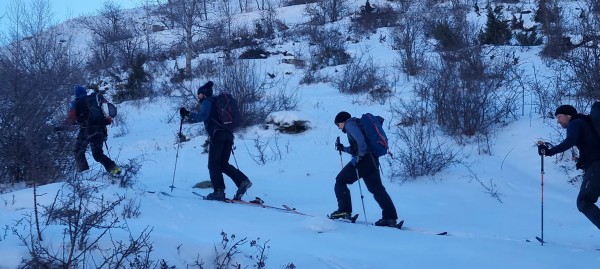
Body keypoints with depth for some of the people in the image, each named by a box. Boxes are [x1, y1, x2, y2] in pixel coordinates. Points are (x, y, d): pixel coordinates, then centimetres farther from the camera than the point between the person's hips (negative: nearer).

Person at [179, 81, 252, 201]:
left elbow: (202, 116, -13)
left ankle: (219, 191, -11)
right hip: (228, 134, 8)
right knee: (223, 164, 11)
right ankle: (243, 180, -7)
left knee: (213, 164, -3)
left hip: (217, 134, -8)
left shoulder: (207, 102, 3)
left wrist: (188, 113, -8)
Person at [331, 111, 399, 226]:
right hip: (372, 159, 9)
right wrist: (343, 148, 23)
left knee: (340, 181, 5)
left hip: (363, 160, -9)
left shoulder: (350, 124, 0)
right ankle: (390, 217, -2)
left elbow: (360, 139, -19)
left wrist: (359, 156, -19)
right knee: (376, 188, 6)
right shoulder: (357, 124, 29)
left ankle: (344, 210, 1)